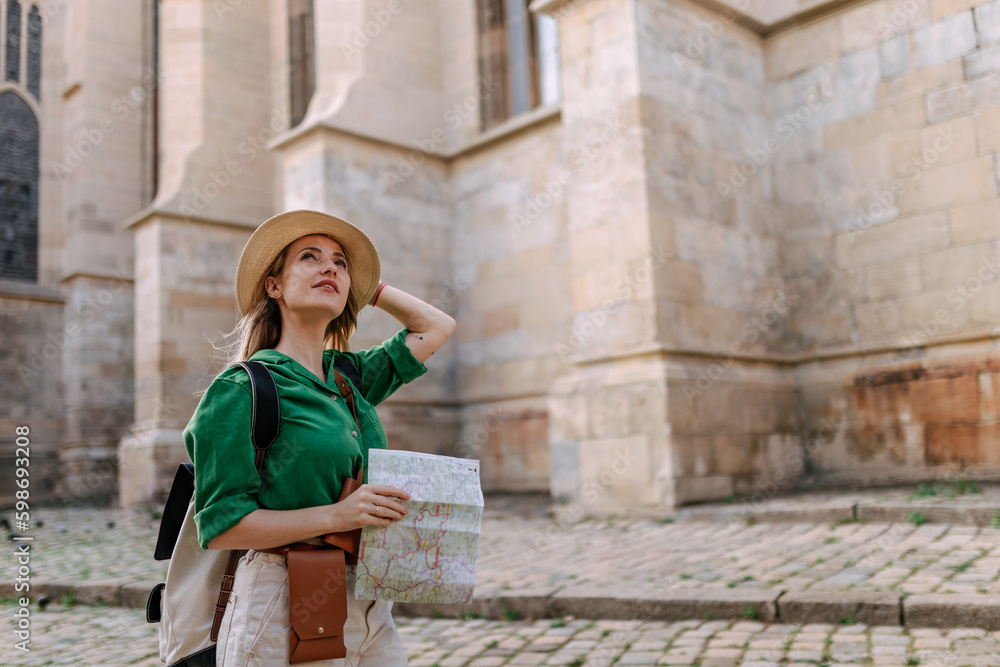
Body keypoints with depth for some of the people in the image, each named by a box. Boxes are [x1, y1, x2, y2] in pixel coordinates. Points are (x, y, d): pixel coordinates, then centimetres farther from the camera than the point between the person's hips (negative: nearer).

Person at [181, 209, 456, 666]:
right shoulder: (241, 388, -7)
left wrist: (366, 285, 18)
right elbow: (220, 526, -12)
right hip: (285, 608, -5)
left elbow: (437, 326, 23)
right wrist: (336, 515, -22)